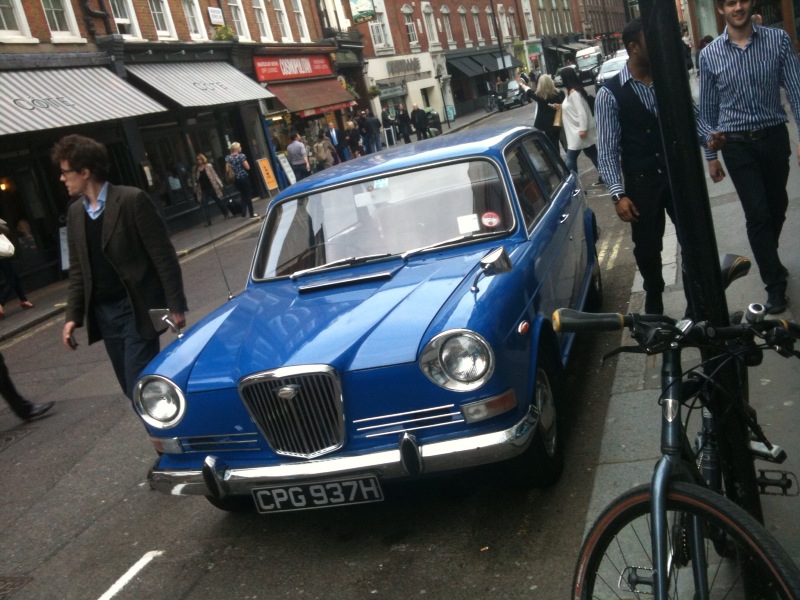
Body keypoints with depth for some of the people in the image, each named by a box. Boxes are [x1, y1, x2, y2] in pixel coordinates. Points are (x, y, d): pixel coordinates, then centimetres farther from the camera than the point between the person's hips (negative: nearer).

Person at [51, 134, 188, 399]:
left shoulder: (132, 200, -11)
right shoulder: (75, 212, 9)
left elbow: (163, 255, -11)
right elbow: (77, 270, 14)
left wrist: (175, 305, -12)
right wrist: (73, 316, 6)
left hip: (137, 309, -6)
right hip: (103, 313, 6)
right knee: (132, 388, 11)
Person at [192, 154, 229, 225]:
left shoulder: (208, 166, -4)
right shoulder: (195, 170, 2)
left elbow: (214, 175, -2)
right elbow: (195, 181, 6)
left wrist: (219, 184, -5)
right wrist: (196, 190, 4)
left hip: (212, 188, -2)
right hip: (203, 191, 2)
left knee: (219, 202, 12)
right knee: (203, 206, -6)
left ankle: (226, 215, 30)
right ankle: (208, 221, -1)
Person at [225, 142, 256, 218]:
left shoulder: (228, 158, 3)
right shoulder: (241, 156, -11)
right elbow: (247, 167, -10)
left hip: (236, 179, 5)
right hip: (244, 177, -5)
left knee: (243, 195, 18)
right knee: (248, 195, 4)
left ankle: (243, 213, 15)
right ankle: (252, 214, 5)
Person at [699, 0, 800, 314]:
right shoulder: (709, 54, -2)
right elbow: (708, 109, 4)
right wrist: (710, 154, 5)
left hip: (775, 137, 1)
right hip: (737, 145, -1)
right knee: (757, 214, -4)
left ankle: (768, 260, 40)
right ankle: (774, 283, 8)